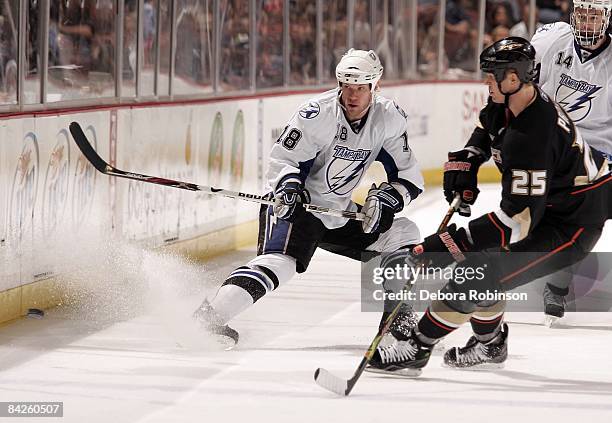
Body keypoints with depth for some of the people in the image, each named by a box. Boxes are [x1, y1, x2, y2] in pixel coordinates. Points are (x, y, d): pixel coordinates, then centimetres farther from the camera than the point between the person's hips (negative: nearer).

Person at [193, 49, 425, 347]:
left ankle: (397, 317, 14)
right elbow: (283, 159, -15)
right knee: (278, 263, -30)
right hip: (294, 205, -6)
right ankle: (209, 317, -37)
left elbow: (409, 176, -1)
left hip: (340, 213, 6)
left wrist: (386, 198, -20)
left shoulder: (389, 118, -6)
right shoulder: (317, 113, -20)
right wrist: (288, 186, -35)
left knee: (403, 235, 0)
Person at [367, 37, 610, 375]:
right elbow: (487, 127, 23)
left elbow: (519, 217, -35)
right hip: (544, 204, 10)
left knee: (479, 277, -14)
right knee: (478, 258, 14)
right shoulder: (508, 103, -4)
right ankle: (490, 346, 32)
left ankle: (415, 349, -3)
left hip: (570, 225, -10)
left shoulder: (531, 137, -33)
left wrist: (455, 242, -33)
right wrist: (466, 160, 5)